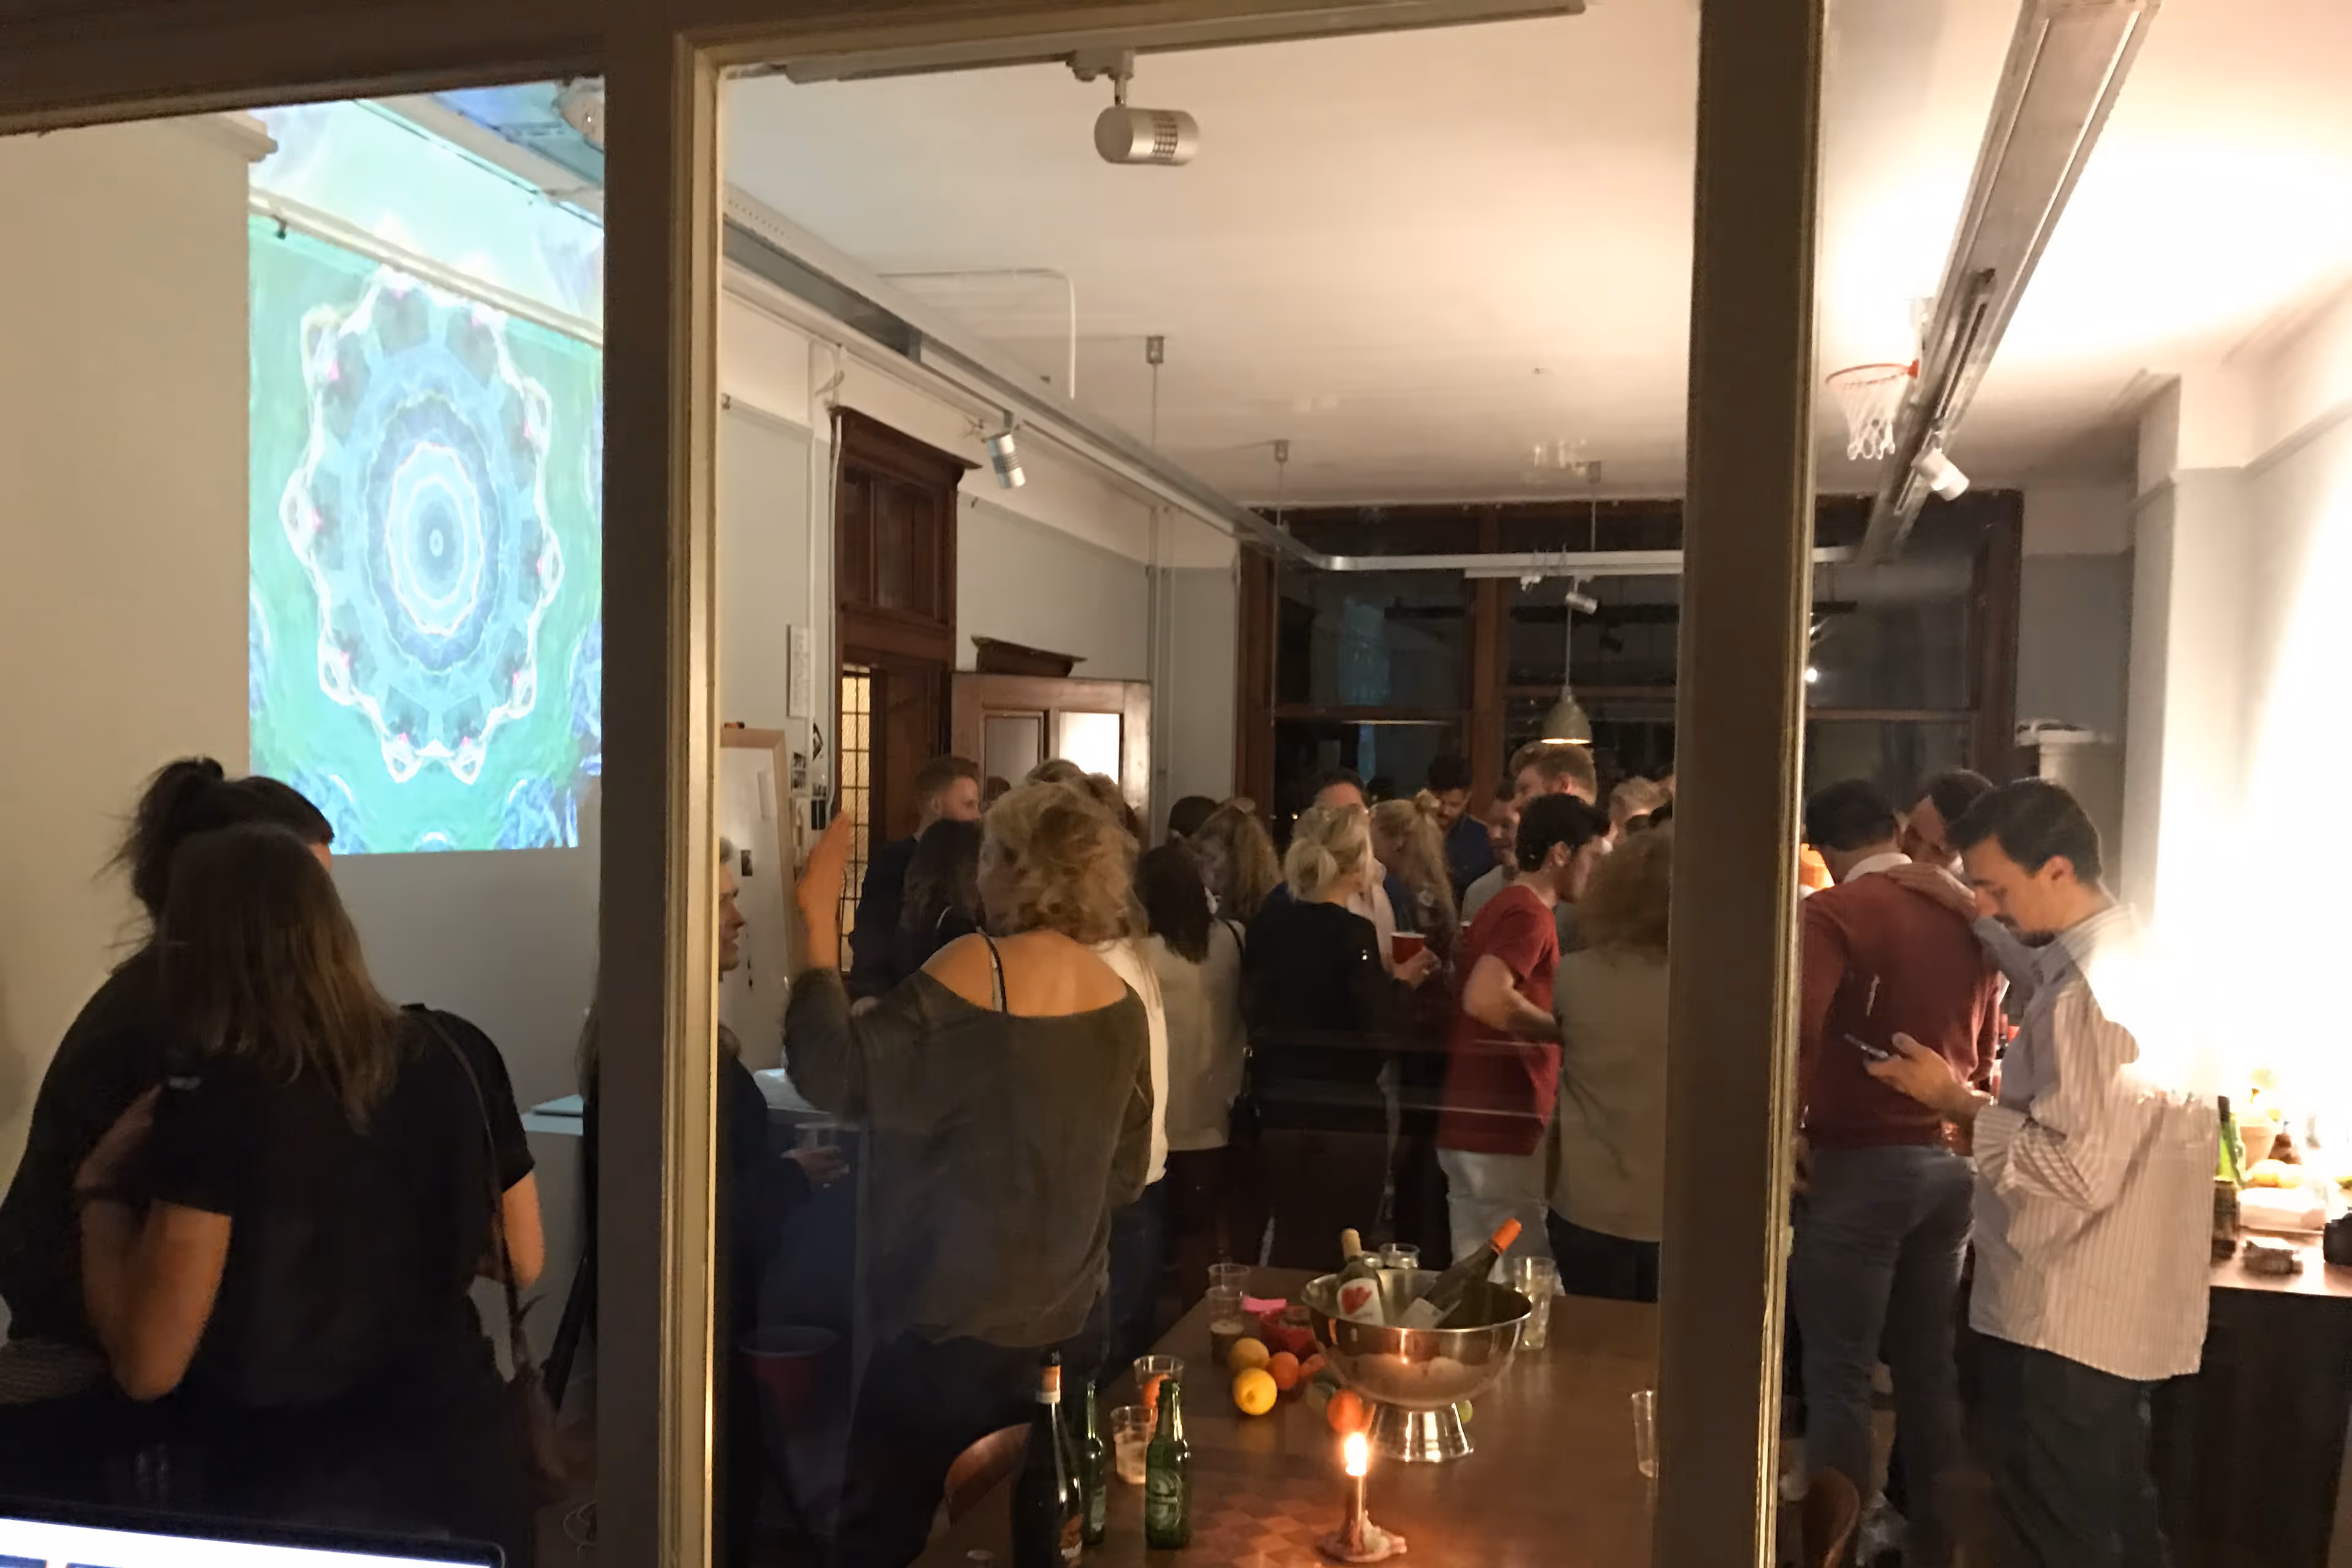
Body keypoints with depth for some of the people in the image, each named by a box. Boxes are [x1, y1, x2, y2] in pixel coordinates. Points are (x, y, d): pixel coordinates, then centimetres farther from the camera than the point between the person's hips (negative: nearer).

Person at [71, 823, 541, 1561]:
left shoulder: (212, 1103, -18)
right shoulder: (455, 1051, -4)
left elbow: (147, 1366, -14)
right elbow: (522, 1259, 7)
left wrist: (101, 1190, -2)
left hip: (297, 1496, -4)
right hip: (469, 1455, 4)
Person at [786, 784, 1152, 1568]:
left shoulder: (974, 972, -19)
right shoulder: (1119, 1000, 1)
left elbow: (834, 1074, -19)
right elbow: (1126, 1174, 8)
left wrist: (818, 922, -14)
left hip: (952, 1327, -6)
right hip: (1066, 1325, 7)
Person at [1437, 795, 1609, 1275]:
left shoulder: (1502, 906, 16)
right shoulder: (1528, 913, -14)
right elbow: (1485, 999, -29)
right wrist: (1570, 1031, -18)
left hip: (1466, 1126, 10)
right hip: (1504, 1131, -10)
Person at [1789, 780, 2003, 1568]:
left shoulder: (1833, 912, -13)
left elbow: (1797, 1029, -27)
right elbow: (1991, 1045, 15)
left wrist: (1790, 1133, -16)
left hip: (1858, 1163, -6)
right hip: (1949, 1162, 6)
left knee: (1840, 1377, 4)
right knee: (1927, 1367, 17)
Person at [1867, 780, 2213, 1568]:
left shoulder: (2099, 986, -24)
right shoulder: (2117, 957, 8)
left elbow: (2079, 1169, -26)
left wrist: (1960, 1103, -17)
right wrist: (1986, 1111, 7)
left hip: (2068, 1318, -10)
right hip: (2103, 1308, 10)